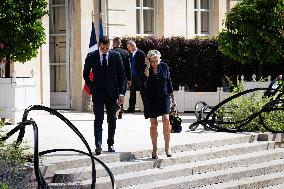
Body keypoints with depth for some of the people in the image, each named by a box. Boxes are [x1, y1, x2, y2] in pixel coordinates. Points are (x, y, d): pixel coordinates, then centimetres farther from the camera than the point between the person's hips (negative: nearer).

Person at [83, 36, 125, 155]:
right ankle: (98, 145, -16)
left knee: (112, 119, 7)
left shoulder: (116, 56, 1)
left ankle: (110, 144, 18)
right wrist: (91, 87, 1)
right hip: (98, 92, -1)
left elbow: (121, 75, 3)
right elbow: (85, 74, 13)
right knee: (98, 119, -10)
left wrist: (121, 92, -4)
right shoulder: (91, 57, 0)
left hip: (111, 92, 1)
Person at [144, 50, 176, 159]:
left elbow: (169, 83, 9)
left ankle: (167, 147, -8)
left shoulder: (164, 67, 2)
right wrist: (148, 67, -23)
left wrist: (173, 98, 10)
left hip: (164, 97, 0)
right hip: (151, 98, 0)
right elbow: (145, 80, -22)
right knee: (153, 124, 0)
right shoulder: (146, 69, -3)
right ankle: (154, 148, 13)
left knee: (166, 119, -16)